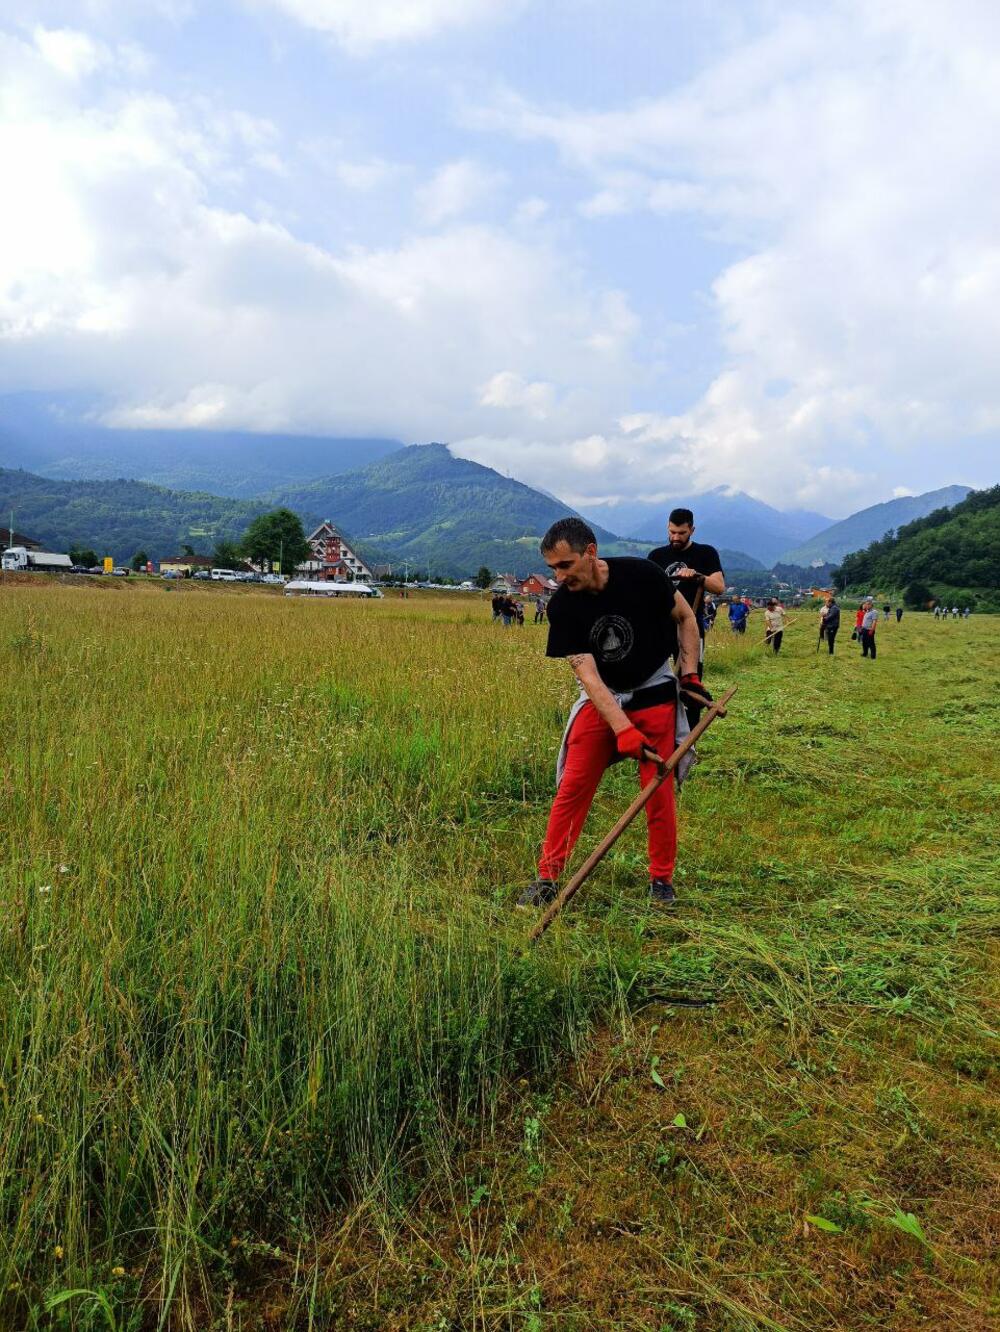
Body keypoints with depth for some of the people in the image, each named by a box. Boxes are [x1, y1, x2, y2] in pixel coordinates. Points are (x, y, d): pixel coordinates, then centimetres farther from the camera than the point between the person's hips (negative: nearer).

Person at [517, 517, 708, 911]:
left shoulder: (642, 574, -19)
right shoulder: (562, 606, -17)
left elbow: (685, 617, -1)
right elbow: (587, 674, -23)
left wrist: (690, 676, -7)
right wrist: (624, 729, -33)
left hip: (655, 693, -1)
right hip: (600, 699, 1)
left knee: (659, 792, 0)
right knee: (572, 786, -5)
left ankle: (662, 879, 18)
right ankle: (548, 877, 7)